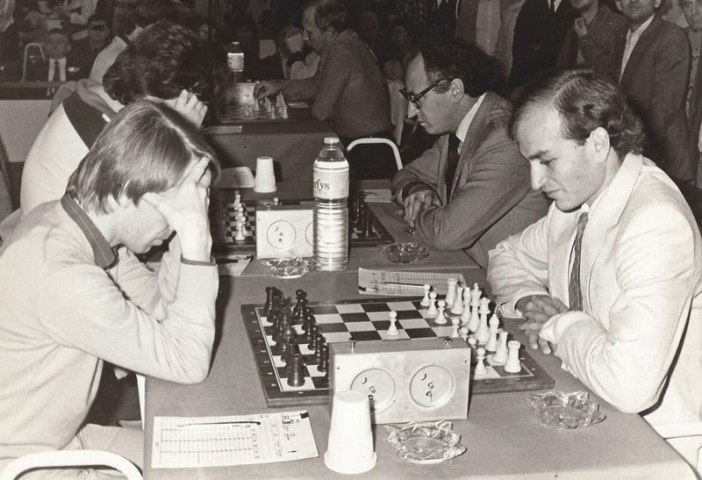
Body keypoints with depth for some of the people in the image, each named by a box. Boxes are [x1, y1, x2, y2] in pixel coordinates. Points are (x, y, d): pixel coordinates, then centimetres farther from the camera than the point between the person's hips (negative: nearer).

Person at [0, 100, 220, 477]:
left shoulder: (73, 222, -5)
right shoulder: (63, 275, -33)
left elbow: (161, 303, 4)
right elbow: (187, 363, -26)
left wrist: (191, 230, -12)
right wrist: (195, 236, -30)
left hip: (60, 438, 9)